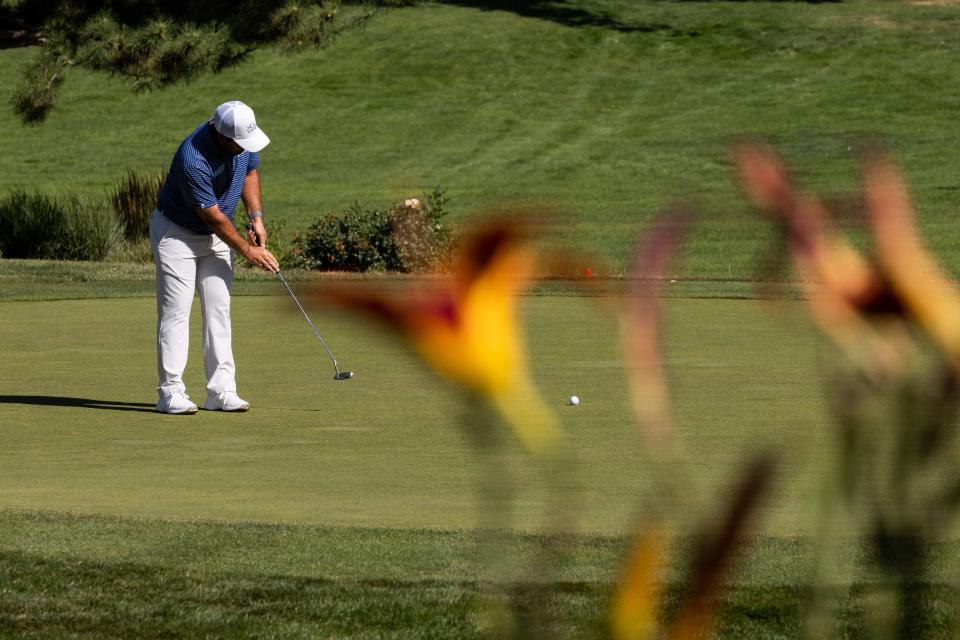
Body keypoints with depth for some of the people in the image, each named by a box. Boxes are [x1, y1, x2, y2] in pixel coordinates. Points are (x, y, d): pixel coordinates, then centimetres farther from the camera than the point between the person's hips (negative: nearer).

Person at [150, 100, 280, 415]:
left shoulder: (244, 143, -13)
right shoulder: (193, 159, -34)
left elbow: (250, 172, 10)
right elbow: (213, 216, -24)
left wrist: (256, 217, -2)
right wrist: (247, 250, -14)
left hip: (217, 235, 7)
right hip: (177, 232, -7)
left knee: (219, 310, 2)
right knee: (176, 312, -8)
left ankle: (221, 391, 1)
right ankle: (170, 391, -5)